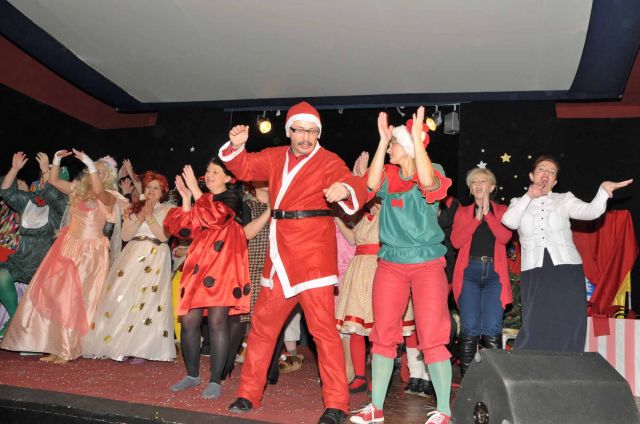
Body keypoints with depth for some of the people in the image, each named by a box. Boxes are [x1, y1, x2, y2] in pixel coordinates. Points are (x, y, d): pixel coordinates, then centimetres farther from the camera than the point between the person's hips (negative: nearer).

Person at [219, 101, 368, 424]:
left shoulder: (328, 161, -5)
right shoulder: (275, 157, 12)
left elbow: (355, 185, -19)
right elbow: (244, 168, 19)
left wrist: (345, 189, -43)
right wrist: (236, 146, -2)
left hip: (313, 252, -6)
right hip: (280, 253, 6)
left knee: (322, 327, -7)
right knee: (262, 324, 11)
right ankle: (249, 394, 24)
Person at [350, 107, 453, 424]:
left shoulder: (432, 172, -1)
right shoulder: (389, 176, 10)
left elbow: (428, 182, -24)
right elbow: (372, 185, -11)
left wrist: (417, 137, -21)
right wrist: (381, 139, -9)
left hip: (427, 264, -4)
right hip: (390, 264, 4)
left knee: (432, 338, -6)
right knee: (383, 335, 4)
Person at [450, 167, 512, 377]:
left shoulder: (501, 210, 14)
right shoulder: (463, 212, 15)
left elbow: (505, 237, -4)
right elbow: (456, 241, 0)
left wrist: (487, 213, -7)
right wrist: (476, 217, -4)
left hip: (494, 274, 0)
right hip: (469, 272, 0)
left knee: (492, 332, -7)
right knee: (470, 331, -5)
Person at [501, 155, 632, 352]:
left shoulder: (565, 199, 13)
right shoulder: (519, 203, 14)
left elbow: (590, 212, -5)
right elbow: (509, 222, -7)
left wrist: (604, 189, -20)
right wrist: (529, 196, -3)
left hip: (567, 270, 1)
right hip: (534, 274, 0)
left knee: (568, 332, -1)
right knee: (534, 330, -3)